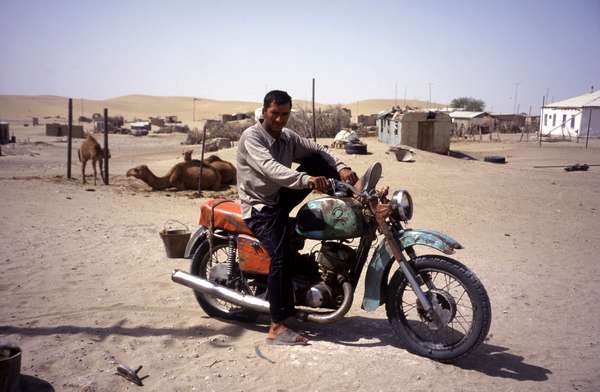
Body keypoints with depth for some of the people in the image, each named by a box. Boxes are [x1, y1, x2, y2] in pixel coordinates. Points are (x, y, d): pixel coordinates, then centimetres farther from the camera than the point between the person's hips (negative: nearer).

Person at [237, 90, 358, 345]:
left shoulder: (288, 137, 6)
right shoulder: (251, 137, -16)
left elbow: (317, 150, 6)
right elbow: (269, 168, -33)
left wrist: (341, 167, -15)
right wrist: (306, 179, -48)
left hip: (282, 197, 7)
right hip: (260, 207, -7)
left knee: (316, 160, -6)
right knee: (281, 257, -25)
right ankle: (277, 328, -20)